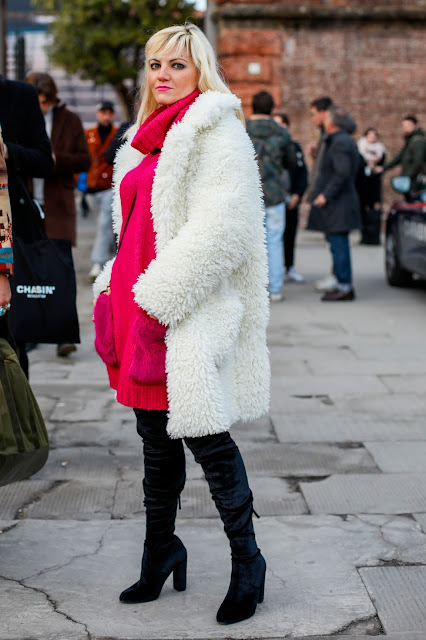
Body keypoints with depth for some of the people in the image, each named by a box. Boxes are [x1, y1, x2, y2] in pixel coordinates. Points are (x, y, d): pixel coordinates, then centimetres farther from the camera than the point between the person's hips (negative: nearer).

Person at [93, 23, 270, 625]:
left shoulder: (215, 131, -7)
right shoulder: (148, 138, 19)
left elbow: (220, 230, -19)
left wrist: (158, 297, -20)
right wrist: (115, 289, 13)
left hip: (189, 314, -8)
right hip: (142, 307, 8)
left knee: (206, 438, -2)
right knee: (156, 439, 15)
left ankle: (247, 564, 14)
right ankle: (160, 553, 29)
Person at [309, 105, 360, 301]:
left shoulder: (339, 143, -16)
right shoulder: (346, 140, 17)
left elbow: (343, 173, -25)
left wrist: (326, 195, -20)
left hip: (337, 204, -11)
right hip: (340, 203, 11)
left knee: (338, 246, -7)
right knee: (339, 245, 13)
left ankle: (345, 287, -4)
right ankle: (344, 285, 19)